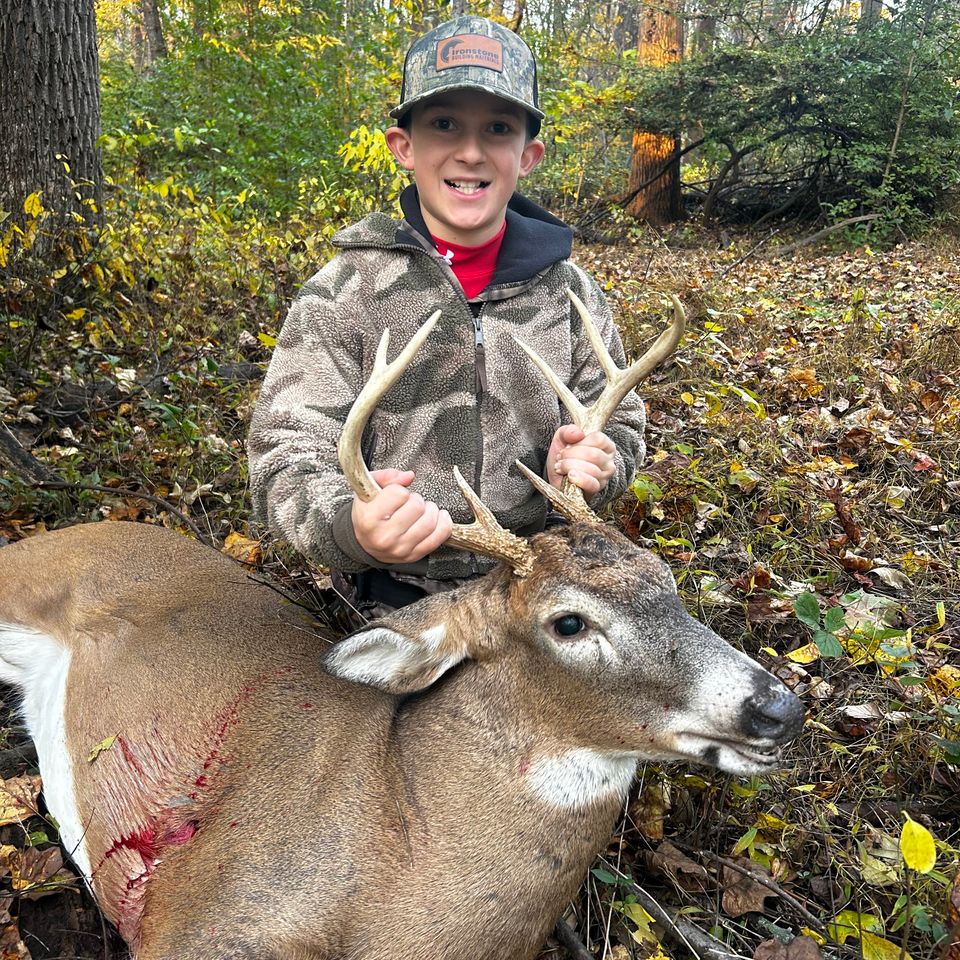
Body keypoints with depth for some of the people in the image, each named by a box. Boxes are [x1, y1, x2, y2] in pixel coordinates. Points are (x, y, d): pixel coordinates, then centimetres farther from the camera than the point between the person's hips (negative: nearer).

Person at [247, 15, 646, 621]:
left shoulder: (567, 288, -2)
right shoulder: (346, 292, -11)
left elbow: (617, 424, 7)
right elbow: (290, 453, -14)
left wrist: (592, 467, -17)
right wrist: (350, 526, -36)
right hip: (398, 601, -2)